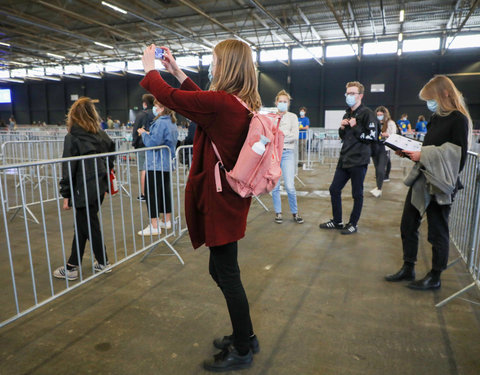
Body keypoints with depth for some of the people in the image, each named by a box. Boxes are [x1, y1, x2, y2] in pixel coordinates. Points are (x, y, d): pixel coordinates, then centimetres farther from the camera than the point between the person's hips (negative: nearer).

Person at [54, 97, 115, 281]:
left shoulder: (72, 138, -11)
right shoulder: (101, 135, 4)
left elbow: (68, 168, -12)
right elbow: (110, 159, 9)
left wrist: (66, 195, -7)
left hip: (84, 190, -6)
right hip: (100, 187, 7)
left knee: (89, 226, 6)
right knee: (82, 224, 16)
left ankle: (103, 262, 19)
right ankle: (73, 265, 25)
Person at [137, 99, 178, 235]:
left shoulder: (161, 122, -17)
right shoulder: (172, 122, 14)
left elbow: (152, 143, -21)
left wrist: (144, 133, -4)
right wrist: (148, 134, 12)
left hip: (156, 165, -10)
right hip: (167, 164, 10)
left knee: (151, 193, -5)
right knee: (165, 191, 15)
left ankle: (154, 226, -4)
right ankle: (167, 221, 25)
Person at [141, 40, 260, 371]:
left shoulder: (220, 103, -21)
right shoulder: (244, 104, 7)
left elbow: (169, 96, -9)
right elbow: (202, 100, 24)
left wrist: (149, 68, 10)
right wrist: (177, 72, 27)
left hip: (220, 201, -9)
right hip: (231, 198, 9)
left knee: (228, 275, 6)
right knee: (221, 270, 21)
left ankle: (243, 351, 26)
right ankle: (245, 336, 38)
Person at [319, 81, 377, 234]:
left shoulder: (367, 113, -8)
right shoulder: (347, 114, 16)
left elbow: (372, 137, -17)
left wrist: (355, 127, -14)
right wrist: (342, 128, 3)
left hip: (359, 161, -8)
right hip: (344, 159, 8)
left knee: (357, 194, 4)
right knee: (334, 189, 10)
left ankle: (353, 224, 20)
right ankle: (337, 221, 24)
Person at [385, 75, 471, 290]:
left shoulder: (458, 120, -11)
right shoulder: (436, 118, 13)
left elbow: (458, 156, -17)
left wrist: (423, 155, -19)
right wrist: (410, 152, 2)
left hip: (439, 186, -8)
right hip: (421, 181, 8)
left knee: (437, 232, 5)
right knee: (408, 225, 13)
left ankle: (435, 277, 21)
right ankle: (408, 268, 27)